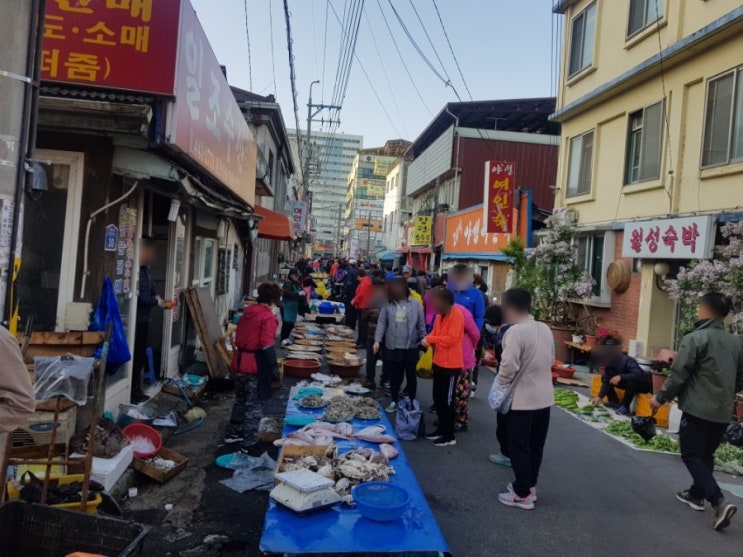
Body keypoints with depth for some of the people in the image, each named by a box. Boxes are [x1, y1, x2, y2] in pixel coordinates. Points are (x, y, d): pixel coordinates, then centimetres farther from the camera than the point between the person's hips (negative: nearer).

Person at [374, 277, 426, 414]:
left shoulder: (415, 304, -2)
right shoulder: (388, 305, 0)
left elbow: (421, 325, 1)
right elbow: (382, 324, 0)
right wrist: (377, 340, -7)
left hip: (411, 347, -1)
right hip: (392, 347, 1)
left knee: (411, 376, 11)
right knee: (394, 376, 11)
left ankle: (411, 402, 26)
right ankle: (394, 401, 25)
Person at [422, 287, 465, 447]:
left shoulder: (456, 315, -17)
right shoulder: (440, 315, 9)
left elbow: (451, 338, -23)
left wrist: (431, 339, -18)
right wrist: (428, 340, -9)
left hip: (451, 365, -8)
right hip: (439, 363, 9)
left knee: (447, 400, -1)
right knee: (437, 398, 16)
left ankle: (449, 436, 10)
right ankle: (442, 429, 29)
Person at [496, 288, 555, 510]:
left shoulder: (516, 331, -20)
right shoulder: (545, 328, 5)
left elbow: (509, 366, -23)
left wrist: (500, 384, -5)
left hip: (524, 398, -8)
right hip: (545, 397, 8)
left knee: (519, 447, 5)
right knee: (536, 445, 18)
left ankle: (523, 494, 13)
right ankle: (529, 485, 31)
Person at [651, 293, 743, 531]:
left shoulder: (695, 338, -14)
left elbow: (679, 375, -15)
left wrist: (661, 398, -2)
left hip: (698, 409, -7)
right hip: (723, 412, 7)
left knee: (691, 456, 1)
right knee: (706, 455, 20)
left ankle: (719, 502, -12)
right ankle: (697, 494, 31)